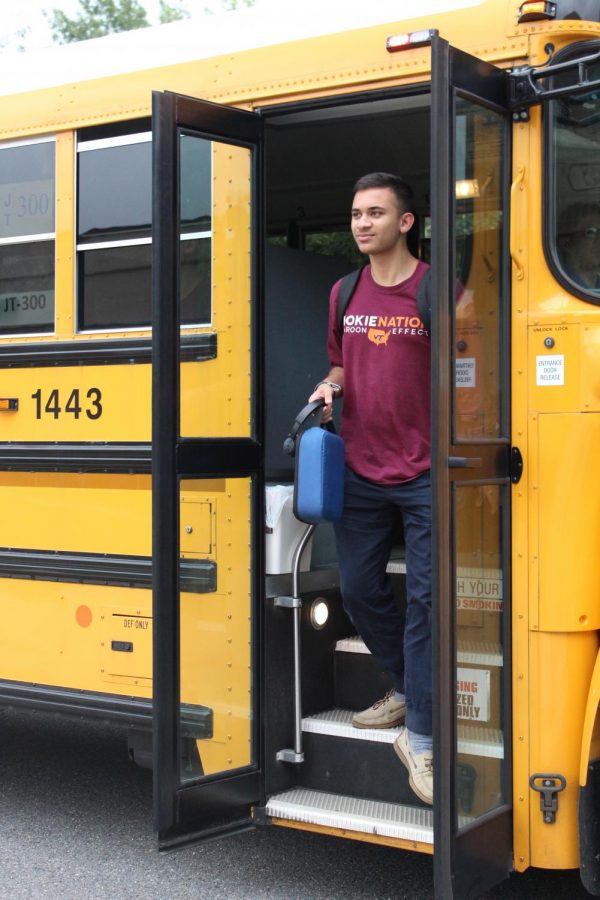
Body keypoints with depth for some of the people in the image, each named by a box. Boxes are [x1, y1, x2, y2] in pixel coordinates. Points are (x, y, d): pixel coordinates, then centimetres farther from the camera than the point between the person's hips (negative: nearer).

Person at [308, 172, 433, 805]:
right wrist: (330, 386, 0)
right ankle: (406, 688, 34)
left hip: (425, 474, -6)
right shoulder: (344, 293, 9)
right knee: (359, 589, 12)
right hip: (360, 473, 6)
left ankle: (418, 736, 0)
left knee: (425, 597, -6)